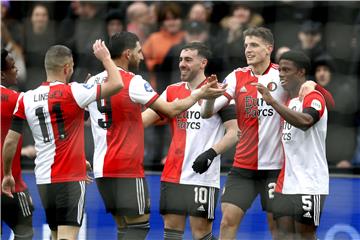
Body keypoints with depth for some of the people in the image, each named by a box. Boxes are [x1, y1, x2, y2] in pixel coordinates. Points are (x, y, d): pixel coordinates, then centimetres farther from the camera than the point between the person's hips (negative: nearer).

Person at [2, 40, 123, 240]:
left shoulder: (26, 99, 4)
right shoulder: (72, 93, -11)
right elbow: (117, 84, -13)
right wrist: (105, 57, 3)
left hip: (43, 181, 6)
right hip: (71, 179, -6)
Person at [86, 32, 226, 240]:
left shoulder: (93, 82, 10)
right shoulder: (133, 82, -10)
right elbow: (171, 110, -8)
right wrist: (199, 95, 3)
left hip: (102, 168, 7)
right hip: (128, 168, -7)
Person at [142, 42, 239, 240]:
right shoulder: (172, 91, 13)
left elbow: (234, 132, -6)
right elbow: (145, 118, 7)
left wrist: (211, 153, -19)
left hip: (203, 177, -5)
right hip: (173, 176, 5)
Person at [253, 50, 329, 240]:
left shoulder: (313, 98, -9)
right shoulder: (288, 102, 19)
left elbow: (304, 121, -31)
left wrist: (273, 102, -36)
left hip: (309, 185, -8)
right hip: (286, 186, 8)